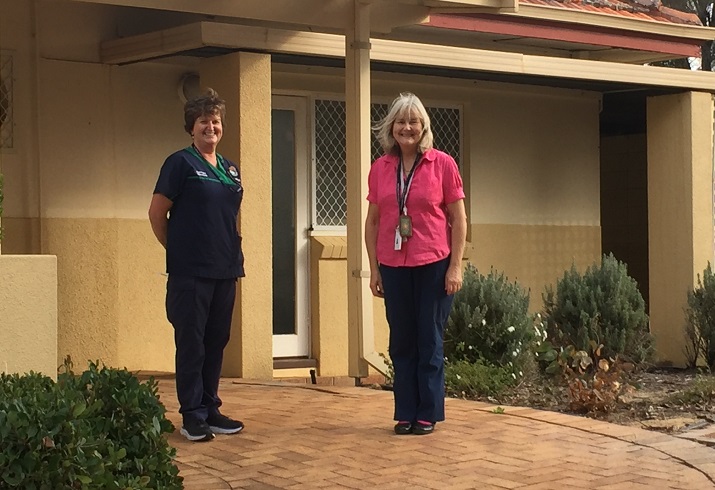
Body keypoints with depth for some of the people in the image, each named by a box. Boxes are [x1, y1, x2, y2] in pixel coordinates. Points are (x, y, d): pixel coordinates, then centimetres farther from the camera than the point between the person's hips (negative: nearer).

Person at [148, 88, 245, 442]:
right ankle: (192, 416, 4)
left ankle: (210, 409, 19)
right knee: (191, 343, -2)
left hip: (225, 270, 6)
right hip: (191, 272, -6)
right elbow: (157, 213, -4)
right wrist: (178, 250, 3)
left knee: (216, 342, 10)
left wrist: (232, 254, 14)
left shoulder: (230, 169, 15)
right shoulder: (181, 163, -4)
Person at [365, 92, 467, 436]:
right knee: (401, 342, 8)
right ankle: (405, 413, 17)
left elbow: (459, 220, -2)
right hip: (394, 267, 3)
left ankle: (428, 414, 13)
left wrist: (455, 266, -7)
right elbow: (372, 221, 11)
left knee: (429, 341, 3)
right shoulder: (380, 168, 5)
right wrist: (374, 268, 7)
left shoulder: (442, 164, -3)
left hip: (433, 265, -3)